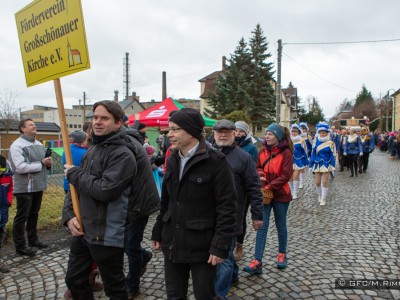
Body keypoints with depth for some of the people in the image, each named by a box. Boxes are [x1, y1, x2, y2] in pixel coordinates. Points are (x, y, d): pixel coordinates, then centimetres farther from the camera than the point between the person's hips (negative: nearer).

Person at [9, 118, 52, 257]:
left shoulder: (39, 144, 11)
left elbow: (45, 160, 21)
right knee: (21, 217, 4)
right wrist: (41, 164, -18)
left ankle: (33, 240, 33)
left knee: (33, 215, 19)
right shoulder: (17, 145, -14)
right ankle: (20, 246, 16)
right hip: (25, 188, -7)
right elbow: (21, 167, -23)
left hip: (38, 186, 8)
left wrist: (49, 162, -3)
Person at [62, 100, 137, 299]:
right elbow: (76, 187, 14)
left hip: (106, 236, -8)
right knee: (74, 281, 23)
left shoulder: (123, 154, -18)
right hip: (81, 230, 8)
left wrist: (74, 174, -15)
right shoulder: (92, 151, 10)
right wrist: (69, 215, -2)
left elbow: (105, 190, -29)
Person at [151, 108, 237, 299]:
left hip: (202, 247, -5)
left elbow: (227, 207, -15)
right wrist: (158, 233, 13)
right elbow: (166, 201, 12)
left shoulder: (216, 161, -15)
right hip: (172, 244, 6)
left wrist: (220, 246, -18)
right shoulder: (172, 160, 6)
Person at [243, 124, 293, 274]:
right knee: (262, 226, -1)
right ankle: (257, 262, 0)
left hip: (280, 195, -3)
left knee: (281, 225, 14)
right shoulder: (262, 151, 2)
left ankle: (282, 255, 36)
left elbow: (286, 175, -16)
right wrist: (260, 175, -8)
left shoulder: (286, 152, -12)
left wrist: (269, 186, -19)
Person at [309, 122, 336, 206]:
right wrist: (311, 165, 3)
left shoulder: (331, 143, -6)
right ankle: (320, 195, 33)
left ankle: (323, 199, 12)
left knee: (324, 183, -1)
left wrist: (333, 166, -9)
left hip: (326, 165, -2)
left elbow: (333, 155, -4)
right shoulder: (316, 142, 0)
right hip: (317, 165, 2)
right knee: (317, 183, 7)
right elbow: (313, 154, 3)